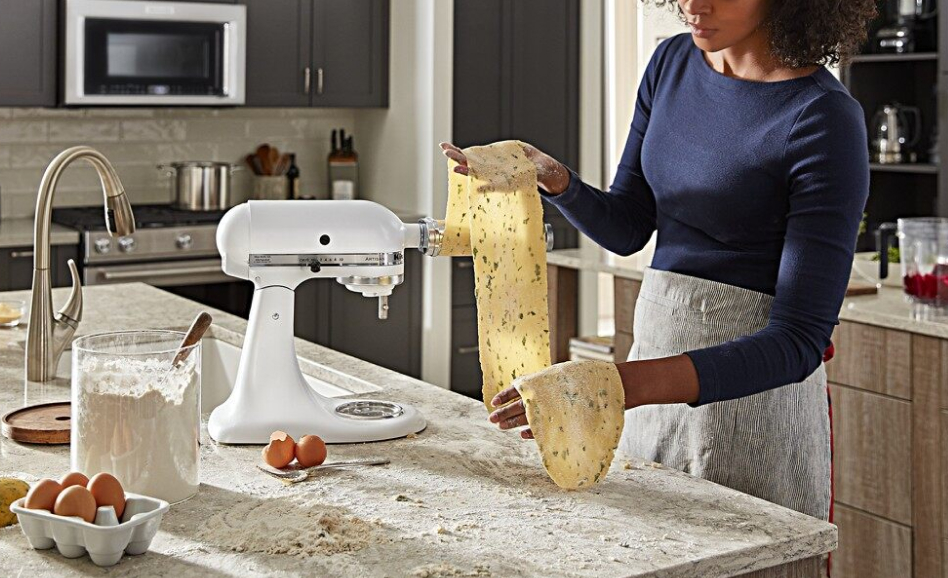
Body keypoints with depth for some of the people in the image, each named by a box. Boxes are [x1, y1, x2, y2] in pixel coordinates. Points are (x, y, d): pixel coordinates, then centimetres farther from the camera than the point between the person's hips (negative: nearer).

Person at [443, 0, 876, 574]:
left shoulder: (826, 119, -19)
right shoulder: (673, 62, 3)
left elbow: (800, 338, -24)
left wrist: (631, 383, -36)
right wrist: (554, 179, -10)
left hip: (754, 377, -6)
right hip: (654, 343, 7)